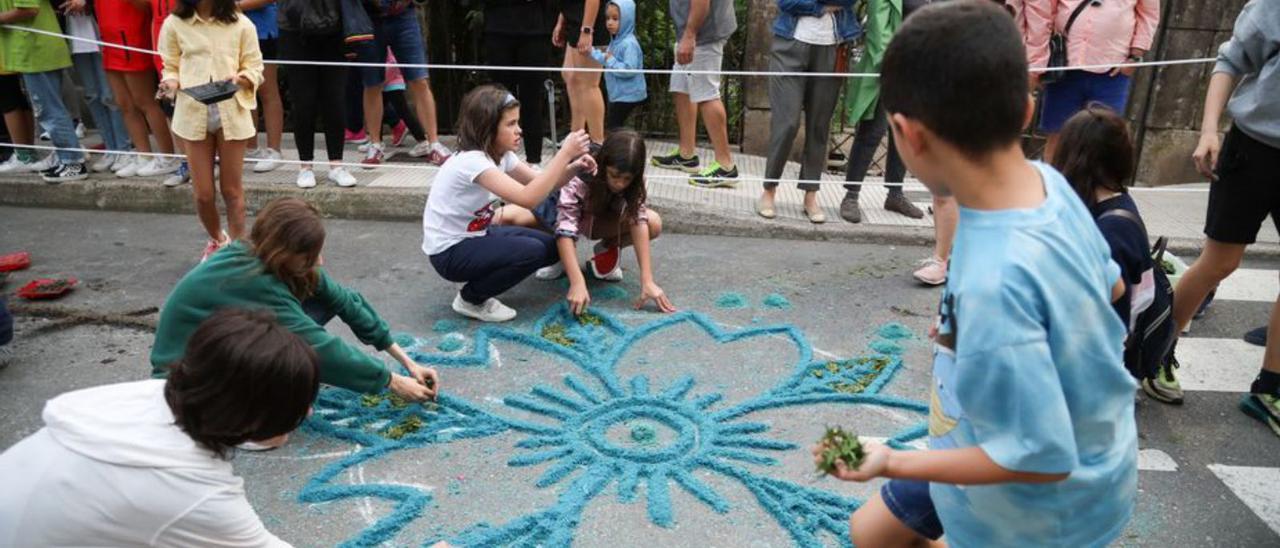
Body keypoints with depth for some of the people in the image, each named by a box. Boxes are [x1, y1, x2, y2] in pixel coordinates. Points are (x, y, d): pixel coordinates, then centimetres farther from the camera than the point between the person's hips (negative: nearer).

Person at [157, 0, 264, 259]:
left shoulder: (241, 25, 0)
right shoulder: (174, 23, 1)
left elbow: (255, 69, 2)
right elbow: (171, 68, 8)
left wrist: (240, 79, -18)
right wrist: (171, 83, -13)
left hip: (231, 113, -1)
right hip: (193, 113, 1)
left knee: (232, 190, 6)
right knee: (203, 194, 6)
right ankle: (217, 240, 33)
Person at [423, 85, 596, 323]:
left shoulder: (500, 154, -1)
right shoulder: (472, 161, -29)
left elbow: (540, 183, 2)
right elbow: (529, 198, -40)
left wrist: (573, 168, -18)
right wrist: (564, 153, -38)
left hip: (475, 236, 9)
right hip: (450, 252, -9)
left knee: (551, 246, 3)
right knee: (532, 251, -25)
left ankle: (477, 284, 14)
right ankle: (471, 299, -3)